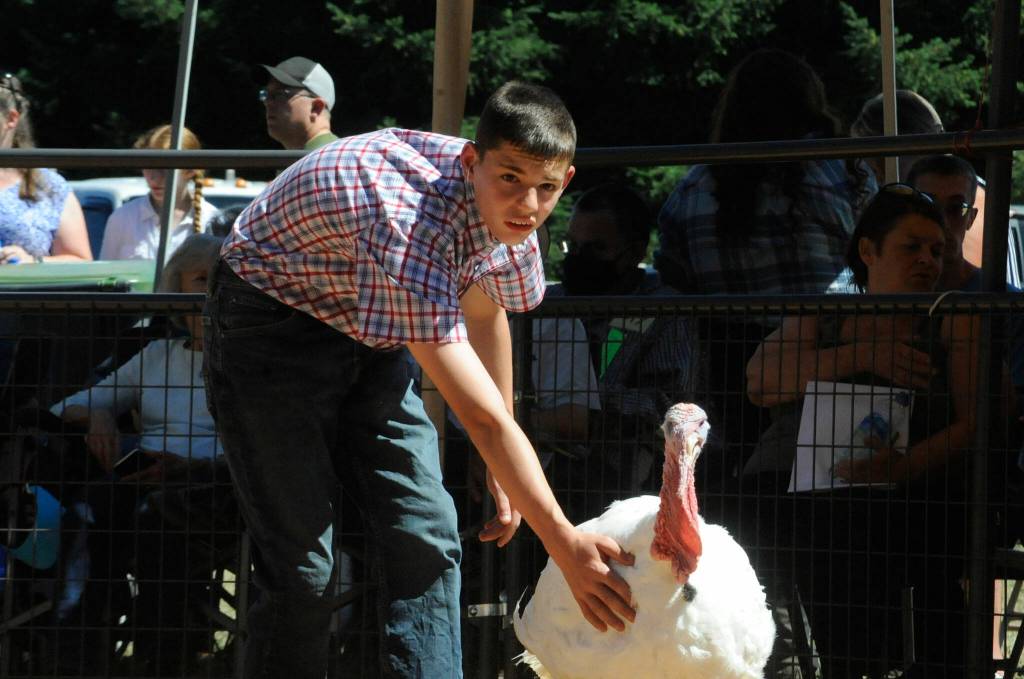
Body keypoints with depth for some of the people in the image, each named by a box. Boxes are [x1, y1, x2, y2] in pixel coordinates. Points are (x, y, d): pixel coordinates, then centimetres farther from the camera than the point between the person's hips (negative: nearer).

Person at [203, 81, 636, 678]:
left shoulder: (505, 209, -13)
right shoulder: (411, 227, -38)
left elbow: (485, 312, 10)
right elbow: (482, 417, -38)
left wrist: (503, 476, 12)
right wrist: (567, 547, -37)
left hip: (371, 334, 8)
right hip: (273, 326, -8)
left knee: (427, 541, -5)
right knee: (304, 566, -14)